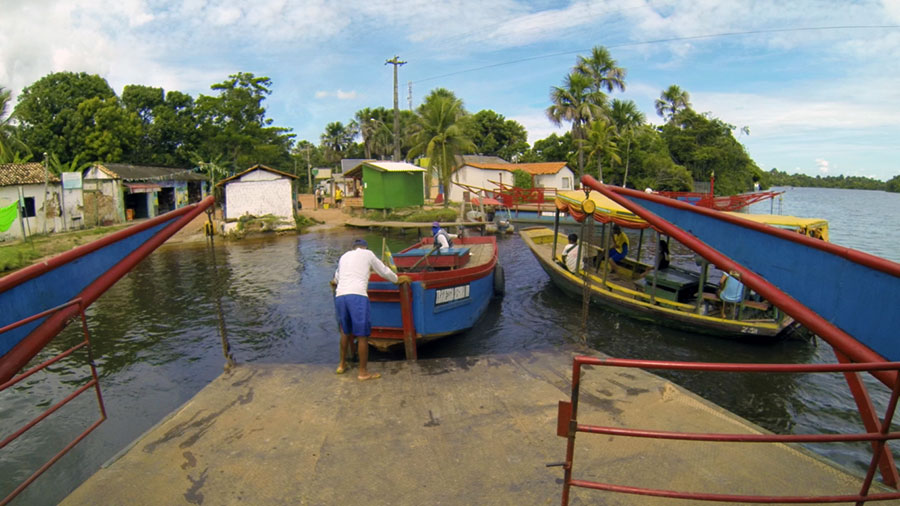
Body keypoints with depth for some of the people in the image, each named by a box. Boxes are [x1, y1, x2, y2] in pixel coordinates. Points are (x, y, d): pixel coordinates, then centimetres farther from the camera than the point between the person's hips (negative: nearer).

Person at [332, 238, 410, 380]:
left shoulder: (344, 256, 27)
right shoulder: (367, 254, 14)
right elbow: (384, 271, 20)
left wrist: (335, 283, 65)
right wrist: (398, 279, 37)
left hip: (340, 296, 6)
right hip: (357, 296, -6)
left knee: (345, 332, 23)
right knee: (362, 336, 2)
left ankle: (342, 365, 36)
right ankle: (363, 373, 9)